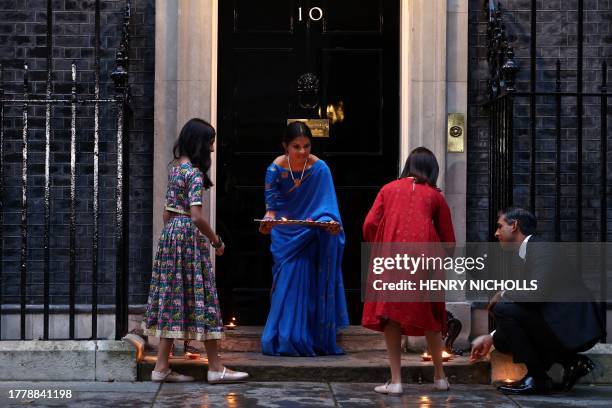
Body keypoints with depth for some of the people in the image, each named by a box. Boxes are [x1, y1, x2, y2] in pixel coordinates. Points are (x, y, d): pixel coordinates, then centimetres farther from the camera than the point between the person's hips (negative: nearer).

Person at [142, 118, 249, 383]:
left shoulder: (174, 167, 12)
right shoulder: (194, 173, -15)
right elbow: (197, 216, -22)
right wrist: (216, 242, -11)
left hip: (170, 233, 9)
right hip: (190, 236, -9)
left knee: (172, 298, 8)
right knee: (200, 298, -3)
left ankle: (162, 367, 8)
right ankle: (215, 368, 2)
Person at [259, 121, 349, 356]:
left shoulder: (320, 169, -13)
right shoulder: (276, 169, -11)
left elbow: (326, 207, -13)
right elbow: (272, 206, -7)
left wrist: (329, 222, -34)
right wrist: (267, 221, -29)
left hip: (312, 237, 0)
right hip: (285, 237, 1)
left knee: (309, 287, -3)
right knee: (287, 286, -1)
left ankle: (315, 341, 5)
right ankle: (285, 341, 6)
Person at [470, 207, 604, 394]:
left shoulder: (541, 250, -13)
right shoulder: (530, 252, 17)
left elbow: (535, 293, -27)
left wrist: (502, 295, -7)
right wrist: (490, 337, 17)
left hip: (574, 329, -10)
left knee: (502, 308, -17)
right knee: (503, 339, 15)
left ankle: (537, 377, -8)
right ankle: (571, 362, 11)